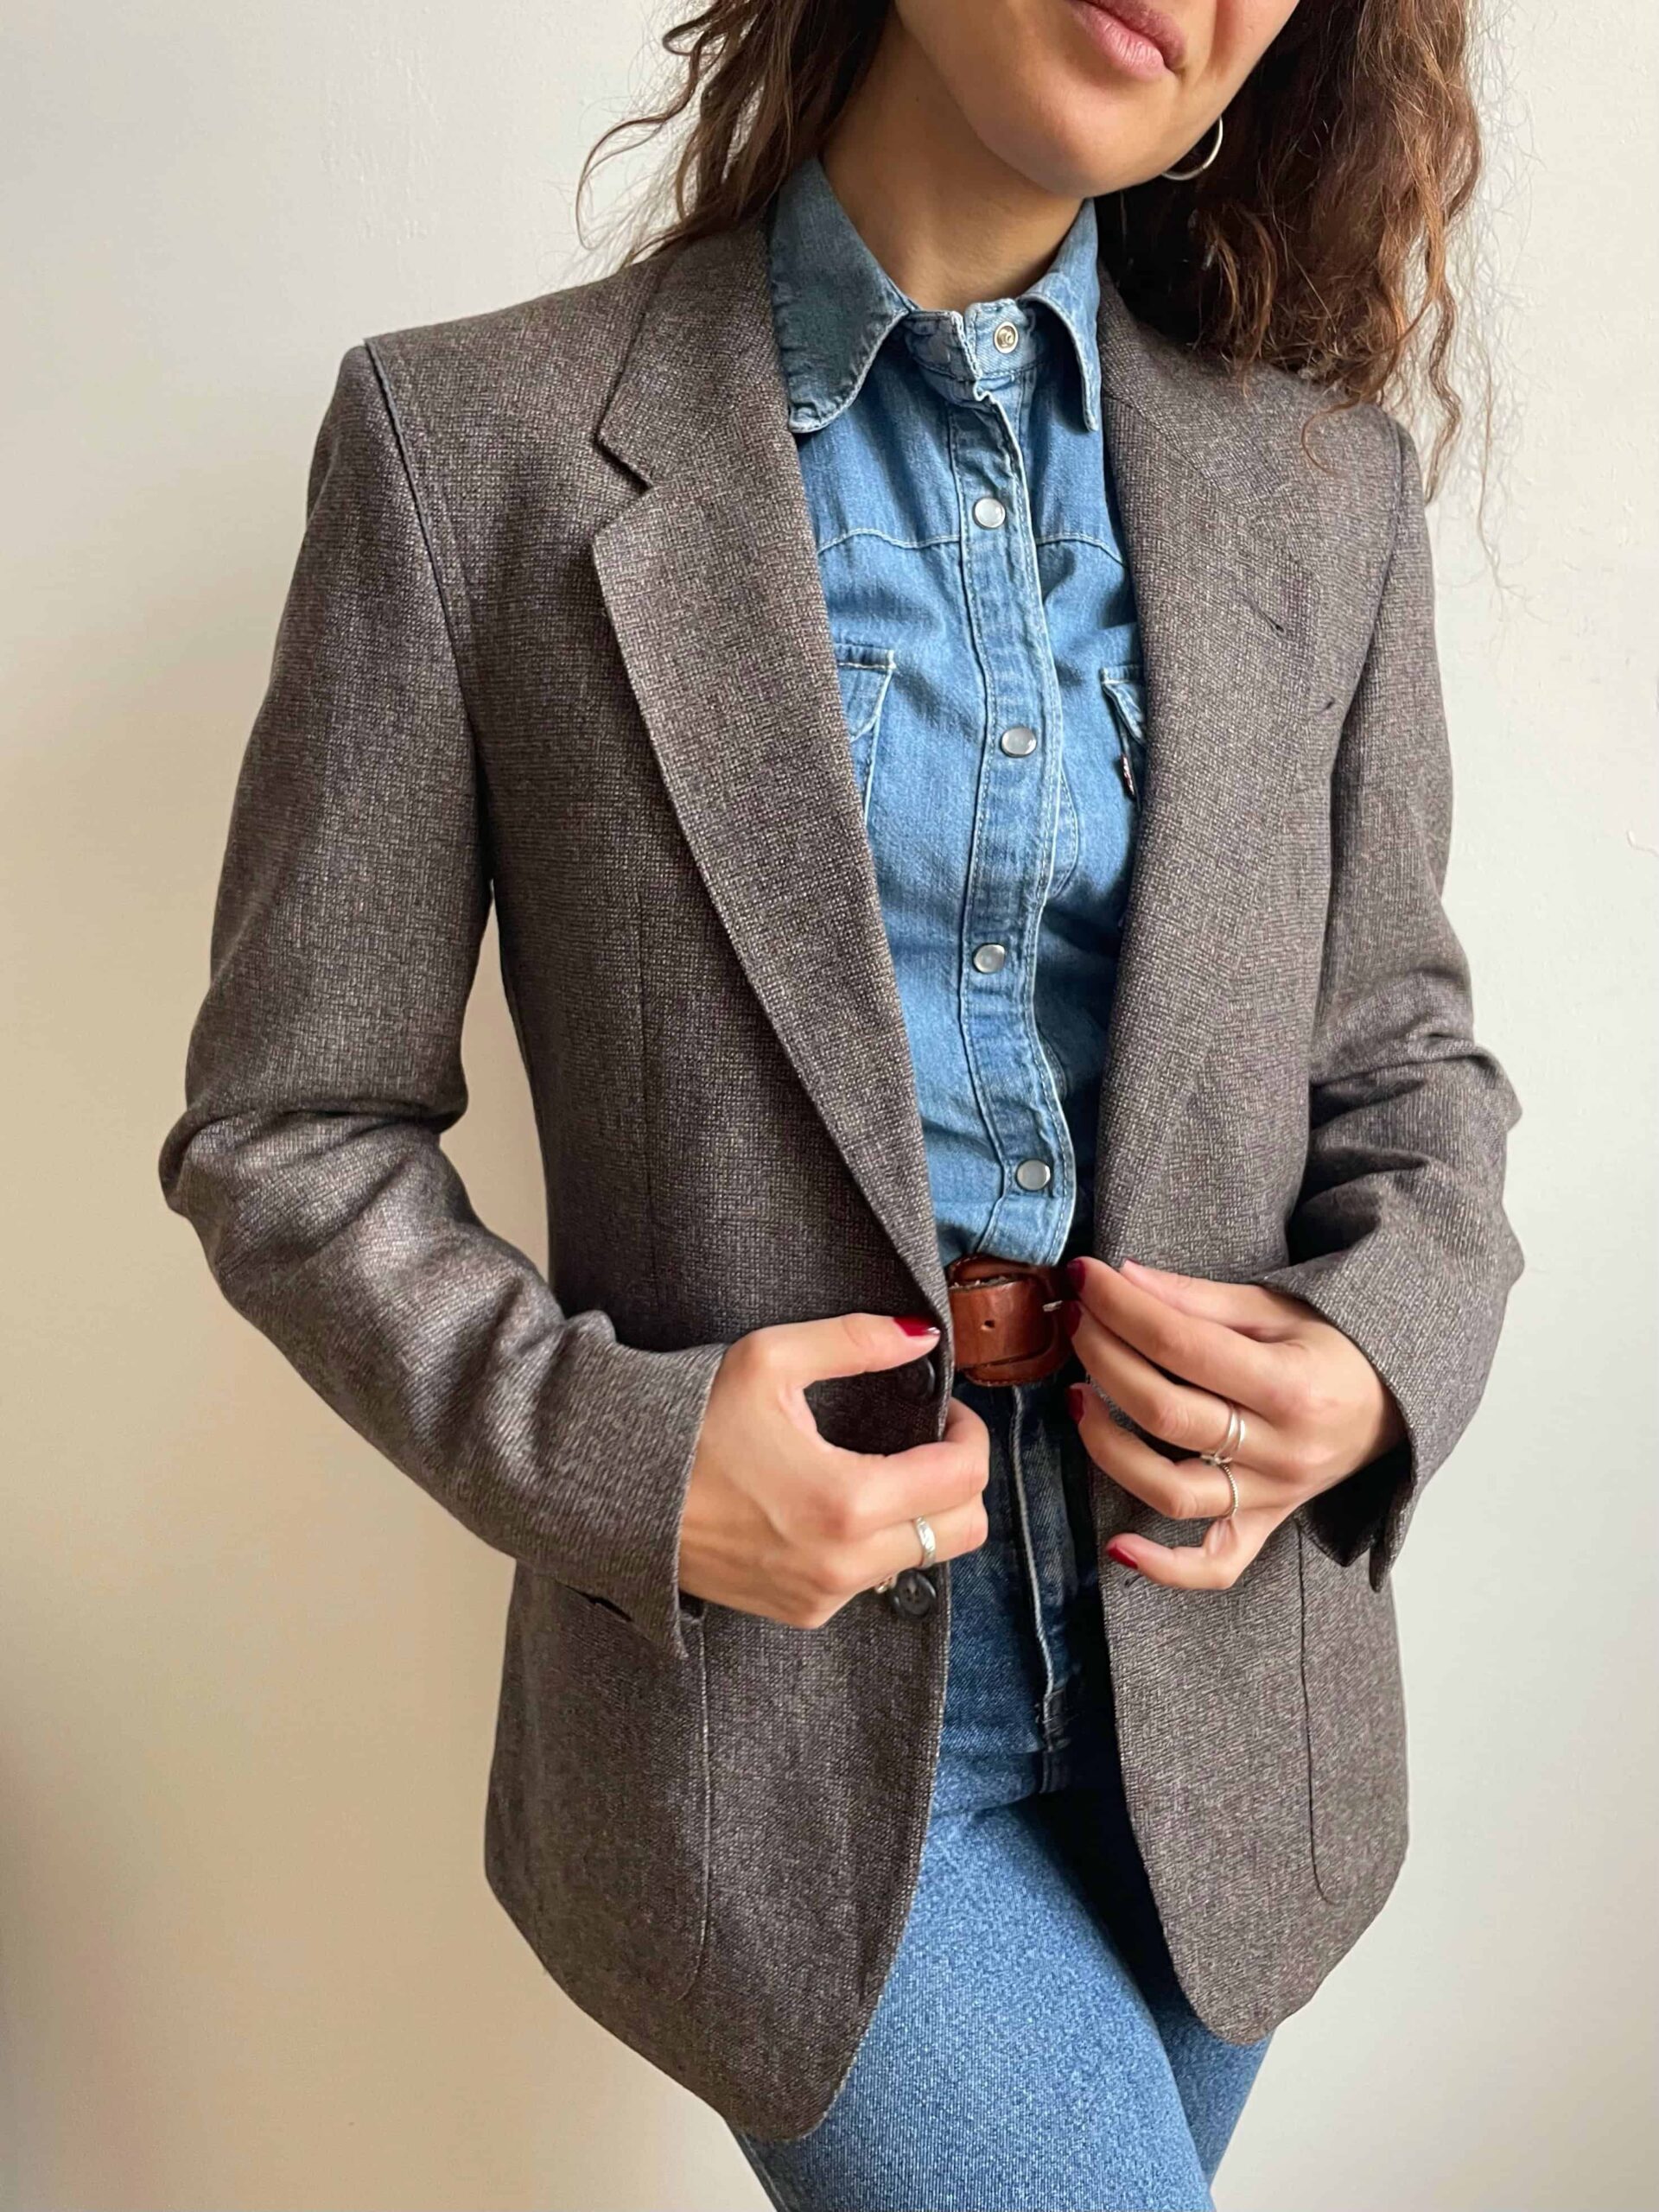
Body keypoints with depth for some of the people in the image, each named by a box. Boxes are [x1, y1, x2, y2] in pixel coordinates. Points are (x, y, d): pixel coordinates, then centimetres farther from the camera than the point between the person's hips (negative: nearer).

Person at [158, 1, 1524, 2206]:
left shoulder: (1328, 478, 1)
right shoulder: (476, 441, -9)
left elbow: (1406, 1056, 9)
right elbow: (286, 1128, -5)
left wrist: (1385, 1360, -11)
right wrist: (610, 1449, -19)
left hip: (1227, 1672, 4)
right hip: (783, 1689, -4)